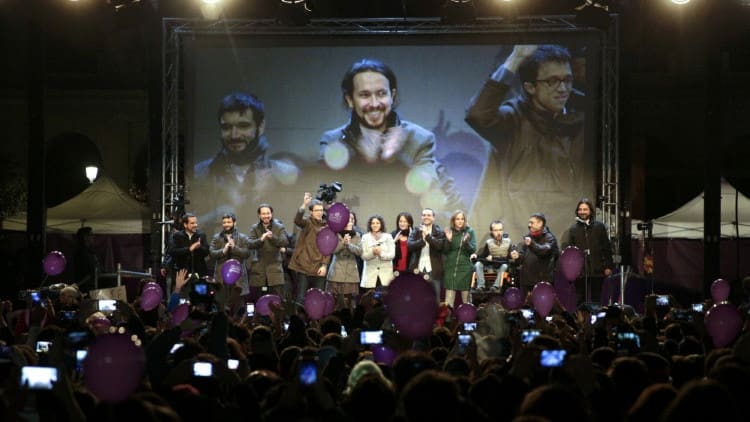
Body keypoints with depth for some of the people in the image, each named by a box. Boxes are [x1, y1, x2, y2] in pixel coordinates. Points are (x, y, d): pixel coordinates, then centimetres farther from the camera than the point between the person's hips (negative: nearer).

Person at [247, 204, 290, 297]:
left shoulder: (280, 227, 4)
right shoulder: (254, 228, 8)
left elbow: (285, 242, -10)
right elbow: (250, 244, -6)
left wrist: (273, 237, -28)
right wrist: (260, 239, -26)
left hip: (275, 266, -2)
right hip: (258, 267, 2)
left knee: (278, 297, -9)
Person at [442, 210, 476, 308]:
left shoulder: (470, 232, 2)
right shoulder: (449, 231, 6)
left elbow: (473, 250, -3)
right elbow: (444, 251, 5)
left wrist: (466, 242, -21)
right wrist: (448, 240, -12)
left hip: (465, 268, -1)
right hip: (450, 267, 1)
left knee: (466, 299, 2)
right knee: (449, 300, -3)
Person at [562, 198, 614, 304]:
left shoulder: (599, 226, 4)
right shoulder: (573, 228, 5)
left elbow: (607, 247, 5)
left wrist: (608, 266, 0)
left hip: (597, 271, 0)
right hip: (579, 271, 1)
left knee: (596, 299, 5)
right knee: (581, 300, 5)